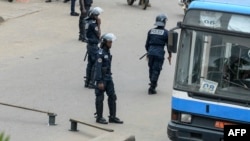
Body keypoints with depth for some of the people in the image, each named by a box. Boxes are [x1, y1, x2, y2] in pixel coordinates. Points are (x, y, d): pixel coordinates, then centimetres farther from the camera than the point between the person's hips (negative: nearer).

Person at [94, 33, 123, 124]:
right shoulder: (101, 53, -17)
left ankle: (112, 117, 12)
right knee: (100, 98, 1)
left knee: (112, 96, 7)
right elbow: (98, 67, -20)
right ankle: (99, 117, 10)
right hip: (101, 78, -8)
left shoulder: (108, 52, 10)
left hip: (108, 78, 8)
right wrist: (99, 82, -23)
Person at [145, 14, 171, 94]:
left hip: (151, 52, 4)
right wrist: (170, 55, 14)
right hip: (159, 53, -4)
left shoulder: (151, 31, 9)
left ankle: (153, 83, 34)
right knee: (156, 70, 0)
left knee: (151, 69, 19)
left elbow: (147, 44, 14)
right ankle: (152, 88, -4)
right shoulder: (165, 33, -2)